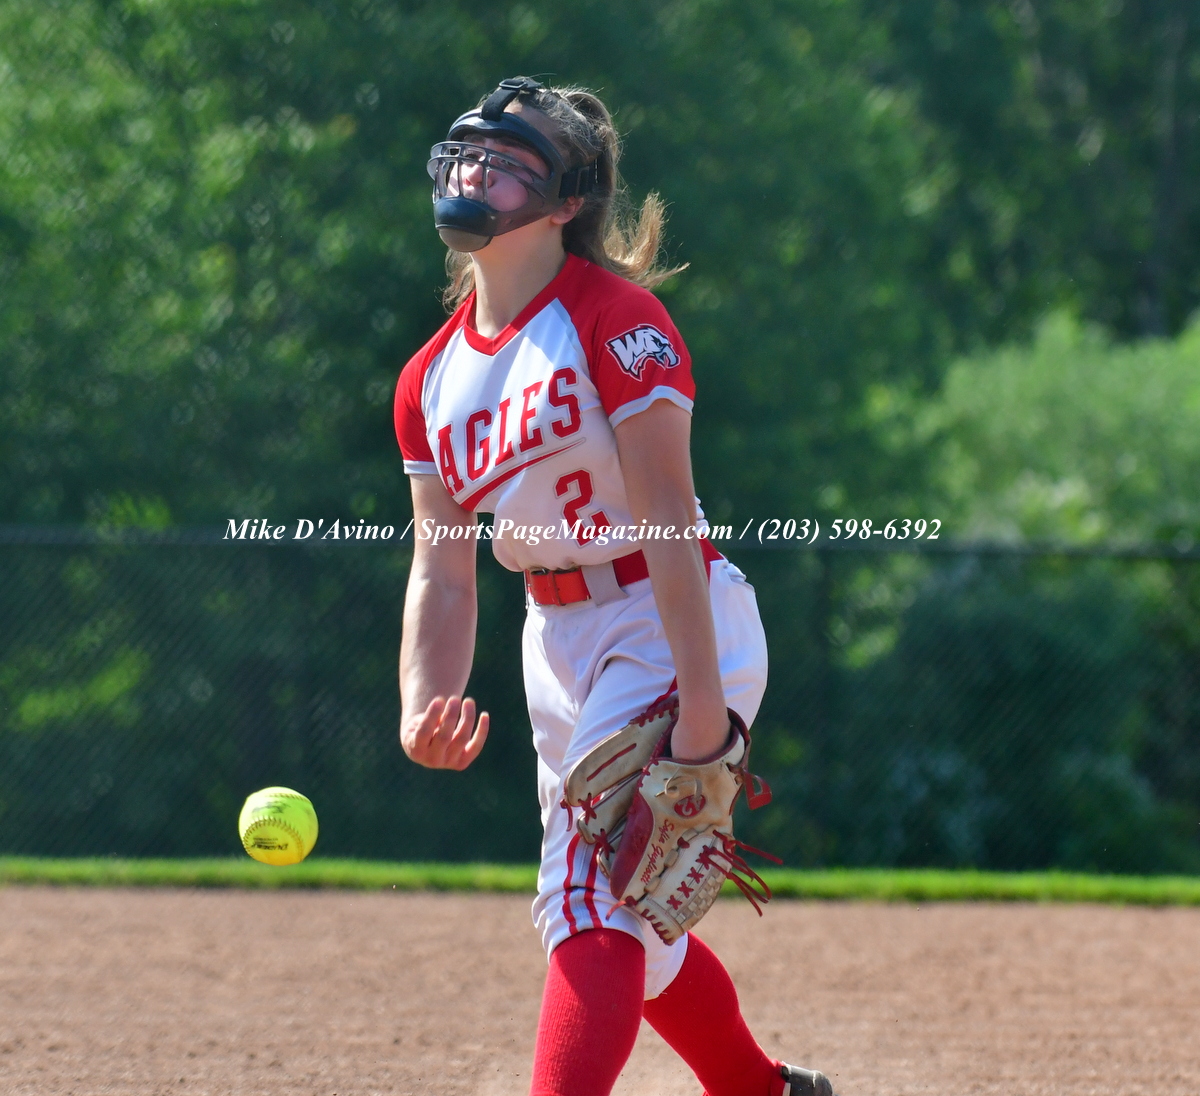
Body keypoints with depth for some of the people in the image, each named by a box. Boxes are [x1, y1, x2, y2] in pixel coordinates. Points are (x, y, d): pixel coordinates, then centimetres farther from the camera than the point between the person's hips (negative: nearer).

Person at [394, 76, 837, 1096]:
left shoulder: (615, 320, -16)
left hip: (674, 622, -8)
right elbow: (441, 569, 3)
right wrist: (424, 710, -14)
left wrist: (701, 703, -27)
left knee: (591, 897, -19)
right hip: (555, 637, 8)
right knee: (624, 915, 17)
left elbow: (667, 517, -22)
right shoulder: (432, 377, 6)